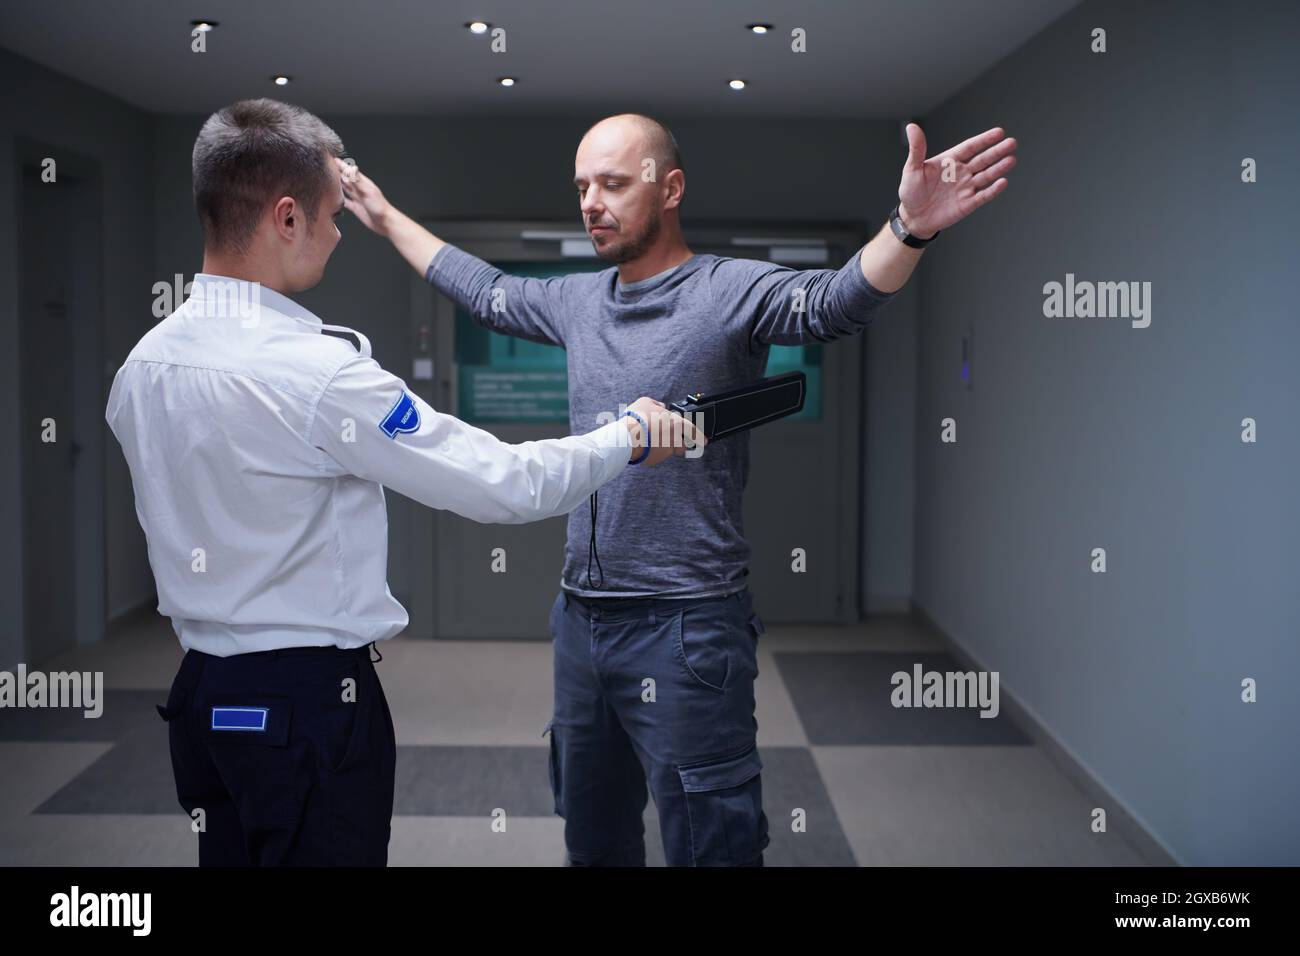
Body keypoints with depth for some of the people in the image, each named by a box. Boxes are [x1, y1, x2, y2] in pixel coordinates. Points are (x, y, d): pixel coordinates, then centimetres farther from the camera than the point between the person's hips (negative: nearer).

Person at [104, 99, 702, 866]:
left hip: (202, 695, 7)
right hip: (309, 705, -7)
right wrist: (631, 439, -4)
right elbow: (507, 486, -18)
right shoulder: (318, 372, -22)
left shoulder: (143, 364, 1)